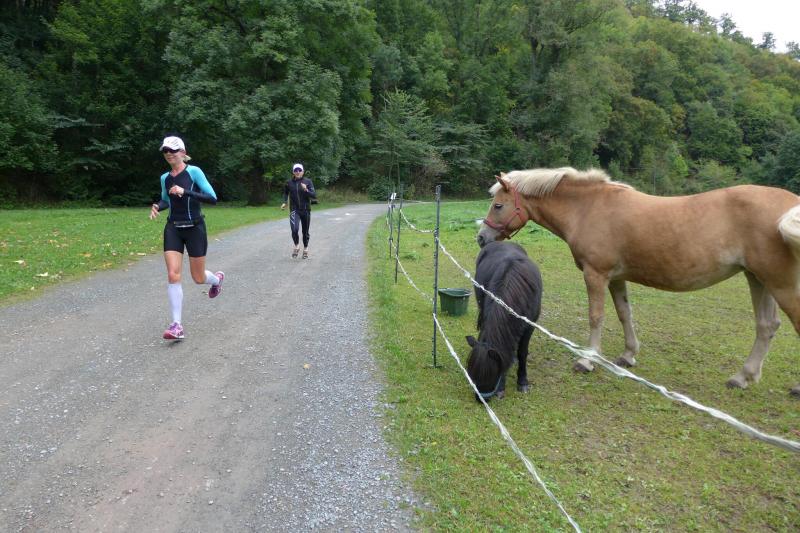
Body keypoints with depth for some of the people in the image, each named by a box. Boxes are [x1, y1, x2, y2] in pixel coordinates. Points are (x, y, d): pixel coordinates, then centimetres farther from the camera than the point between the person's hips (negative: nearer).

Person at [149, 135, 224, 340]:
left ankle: (217, 278, 44)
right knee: (173, 275, -11)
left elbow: (212, 198, -15)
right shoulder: (165, 178, 8)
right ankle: (176, 325, -7)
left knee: (198, 278, 6)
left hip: (194, 228, -4)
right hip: (173, 229, 4)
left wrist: (185, 192, -24)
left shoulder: (194, 171, -8)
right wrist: (157, 207, 2)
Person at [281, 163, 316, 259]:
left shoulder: (308, 181, -4)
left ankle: (305, 249, 32)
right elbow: (285, 193, 20)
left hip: (305, 210, 0)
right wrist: (284, 202, 6)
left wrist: (306, 190, -25)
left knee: (305, 231, 10)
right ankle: (296, 246, 5)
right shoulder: (289, 183, 1)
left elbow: (314, 195, -9)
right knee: (294, 229, -20)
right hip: (294, 210, 0)